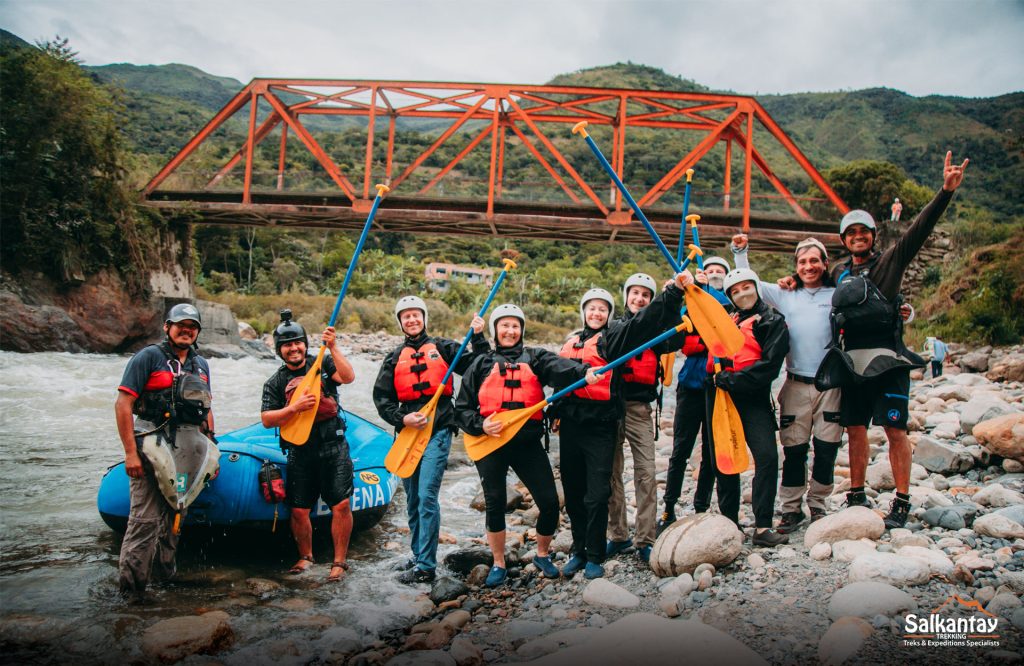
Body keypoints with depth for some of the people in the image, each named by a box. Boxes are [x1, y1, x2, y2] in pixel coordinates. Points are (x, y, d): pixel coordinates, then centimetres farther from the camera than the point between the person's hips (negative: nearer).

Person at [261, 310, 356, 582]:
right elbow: (266, 420, 0)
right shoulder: (275, 383, 9)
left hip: (333, 448, -2)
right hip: (300, 452, 2)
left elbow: (348, 377, -15)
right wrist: (294, 407, -14)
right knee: (299, 510, 6)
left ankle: (339, 561, 5)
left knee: (341, 505, -7)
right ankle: (305, 557, 28)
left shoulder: (323, 364, 4)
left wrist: (333, 348, -23)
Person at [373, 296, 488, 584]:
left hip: (438, 431, -4)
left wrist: (478, 338, -8)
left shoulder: (443, 348, 6)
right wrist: (402, 418, -7)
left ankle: (426, 566, -8)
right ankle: (418, 555, 27)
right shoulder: (394, 358, 13)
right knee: (412, 501, 12)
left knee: (427, 497, -13)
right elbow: (381, 398, 9)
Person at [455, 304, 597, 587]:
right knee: (495, 505, 7)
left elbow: (559, 368, -15)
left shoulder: (535, 358, 8)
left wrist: (584, 372, -36)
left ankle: (543, 556, 25)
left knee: (549, 502, -1)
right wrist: (480, 425, -11)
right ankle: (498, 564, 26)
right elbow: (462, 408, 9)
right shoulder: (482, 364, 8)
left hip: (528, 443, 0)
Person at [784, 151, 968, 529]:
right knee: (855, 429, 9)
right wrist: (793, 280, 13)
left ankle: (902, 502, 3)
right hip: (850, 362, 5)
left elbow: (919, 229, -10)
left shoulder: (890, 262, 2)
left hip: (886, 359, -4)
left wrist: (947, 191, -21)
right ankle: (857, 496, 20)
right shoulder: (839, 271, 15)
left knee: (895, 429, -5)